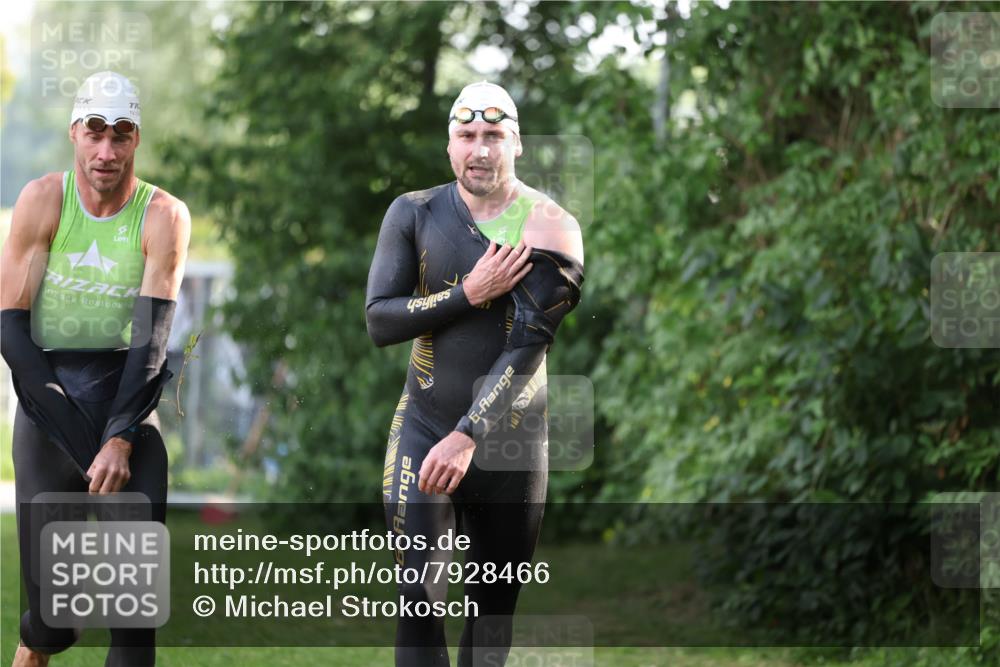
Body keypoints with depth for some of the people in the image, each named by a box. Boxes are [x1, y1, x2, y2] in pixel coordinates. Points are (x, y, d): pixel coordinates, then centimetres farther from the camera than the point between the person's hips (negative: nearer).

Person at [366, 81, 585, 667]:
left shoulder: (550, 227, -6)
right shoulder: (415, 214, 1)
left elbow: (531, 342, -15)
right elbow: (379, 321, -5)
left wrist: (469, 436, -23)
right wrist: (469, 294, -18)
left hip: (511, 438, 0)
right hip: (425, 427, 0)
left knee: (495, 605, 8)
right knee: (421, 601, -11)